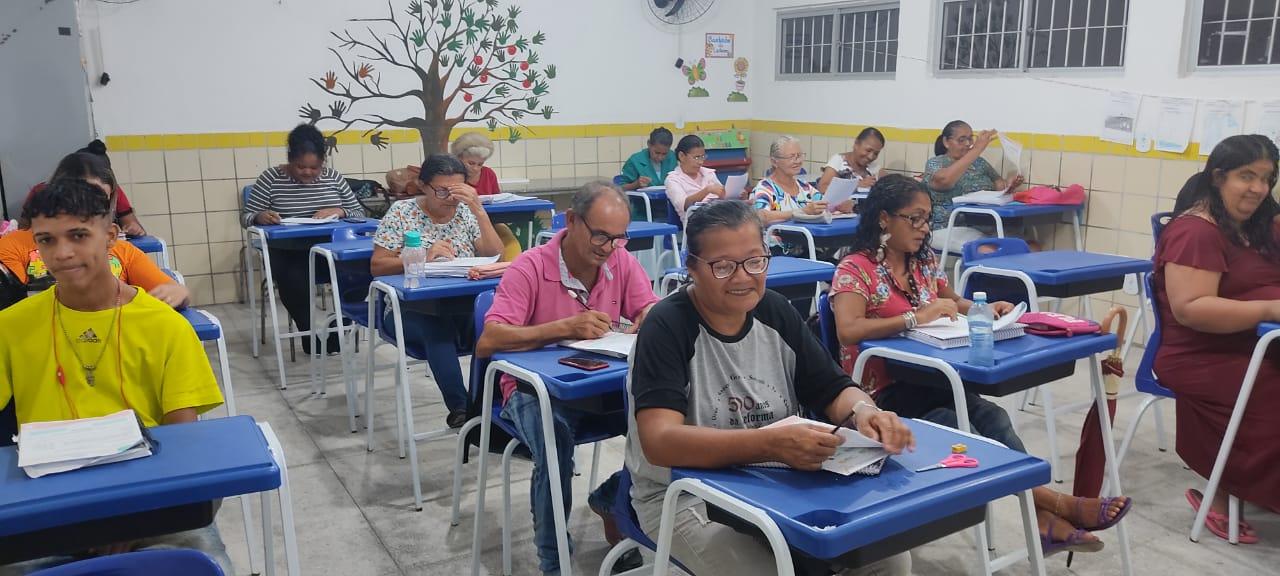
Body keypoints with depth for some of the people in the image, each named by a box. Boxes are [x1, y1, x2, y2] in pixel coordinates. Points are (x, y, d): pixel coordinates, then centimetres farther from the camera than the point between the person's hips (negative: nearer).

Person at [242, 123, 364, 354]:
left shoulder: (333, 177, 8)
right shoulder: (272, 178, 1)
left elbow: (359, 213, 8)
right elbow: (246, 217, 2)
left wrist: (338, 211, -15)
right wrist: (260, 216, -22)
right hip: (288, 254, -2)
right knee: (294, 280, -36)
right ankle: (310, 335, -8)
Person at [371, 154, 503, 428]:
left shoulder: (466, 212, 9)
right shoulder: (401, 212, 2)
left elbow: (496, 258, -1)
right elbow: (377, 266, -3)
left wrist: (479, 210, -11)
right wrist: (423, 257, -17)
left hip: (463, 305, 2)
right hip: (411, 309, -2)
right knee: (438, 325, -37)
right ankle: (460, 406, -37)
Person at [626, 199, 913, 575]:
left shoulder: (776, 312, 2)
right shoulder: (668, 327, -16)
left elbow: (833, 390, 6)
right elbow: (659, 441, -28)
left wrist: (863, 411, -19)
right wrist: (771, 444, -41)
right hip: (687, 496, -5)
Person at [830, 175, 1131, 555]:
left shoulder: (924, 262, 11)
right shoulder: (856, 268, -11)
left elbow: (953, 303, 29)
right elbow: (848, 330, -29)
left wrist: (984, 310, 6)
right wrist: (916, 317, -30)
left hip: (924, 381, 6)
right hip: (881, 393, -6)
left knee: (991, 416, -22)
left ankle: (1043, 517, -27)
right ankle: (1056, 502, -22)